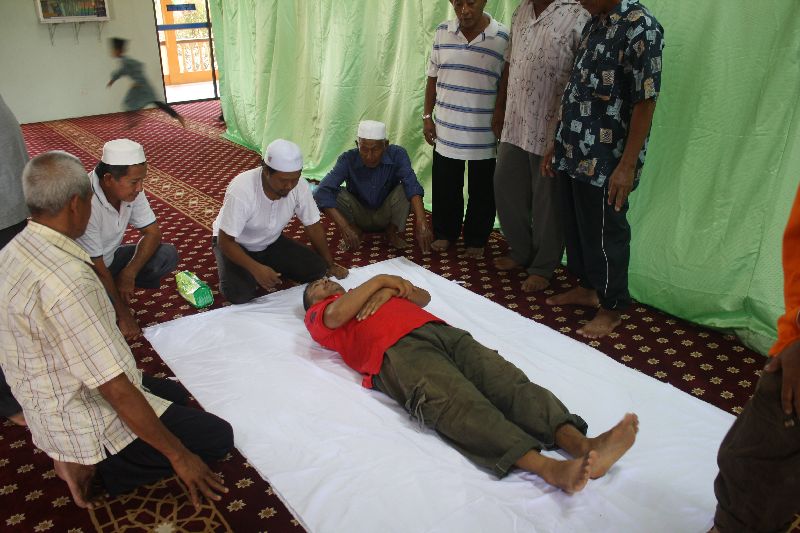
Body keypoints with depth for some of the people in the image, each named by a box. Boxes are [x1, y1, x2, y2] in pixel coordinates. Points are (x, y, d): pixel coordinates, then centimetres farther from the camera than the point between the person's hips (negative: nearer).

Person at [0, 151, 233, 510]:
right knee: (217, 437, -2)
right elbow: (115, 390, -30)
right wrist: (178, 455, -20)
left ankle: (77, 456, 12)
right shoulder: (67, 279, -33)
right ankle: (93, 466, -1)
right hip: (85, 422, -9)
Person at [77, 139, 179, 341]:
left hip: (110, 257, 7)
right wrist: (123, 315, -20)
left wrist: (129, 273, -21)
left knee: (167, 255, -13)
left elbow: (153, 232, -6)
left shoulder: (131, 190, -15)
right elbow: (96, 268, -28)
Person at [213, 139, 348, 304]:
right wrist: (256, 269, -39)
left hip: (271, 242, 4)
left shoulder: (300, 186, -23)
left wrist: (330, 265, 0)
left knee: (316, 269, -13)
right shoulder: (241, 191, -35)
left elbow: (313, 227, -7)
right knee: (240, 294, -29)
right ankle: (251, 272, 4)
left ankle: (271, 267, 9)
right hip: (235, 244, -4)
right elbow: (225, 241, -27)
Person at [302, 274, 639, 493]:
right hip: (396, 349, -6)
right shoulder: (317, 316, 25)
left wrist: (390, 290, 13)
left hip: (439, 330, 6)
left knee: (506, 379, -19)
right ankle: (548, 467, -49)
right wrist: (378, 280, 10)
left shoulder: (377, 295, 41)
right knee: (459, 403, -31)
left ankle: (581, 444, -37)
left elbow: (423, 296, 31)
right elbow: (336, 315, 0)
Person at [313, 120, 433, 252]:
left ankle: (392, 232, -3)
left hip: (386, 216, 0)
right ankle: (356, 230, 0)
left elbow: (413, 186, -38)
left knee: (405, 189, -29)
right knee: (335, 193, -28)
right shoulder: (348, 159, -23)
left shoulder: (397, 155, -22)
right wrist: (344, 228, -46)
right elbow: (321, 192, -34)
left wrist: (422, 224, -54)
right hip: (359, 216, 0)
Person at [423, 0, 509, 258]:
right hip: (446, 130, 3)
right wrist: (427, 116, 6)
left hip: (485, 134, -2)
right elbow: (433, 78, 9)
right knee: (444, 188, 14)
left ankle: (476, 240, 28)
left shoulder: (503, 38, -9)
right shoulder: (442, 32, 0)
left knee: (482, 192, 10)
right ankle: (445, 233, 33)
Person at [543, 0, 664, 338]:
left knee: (605, 234, 4)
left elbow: (644, 103, -18)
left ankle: (612, 308, 22)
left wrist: (627, 165, -20)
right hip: (574, 154, 8)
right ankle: (587, 287, 38)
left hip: (604, 161, -8)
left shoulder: (640, 27, -15)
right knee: (574, 228, 18)